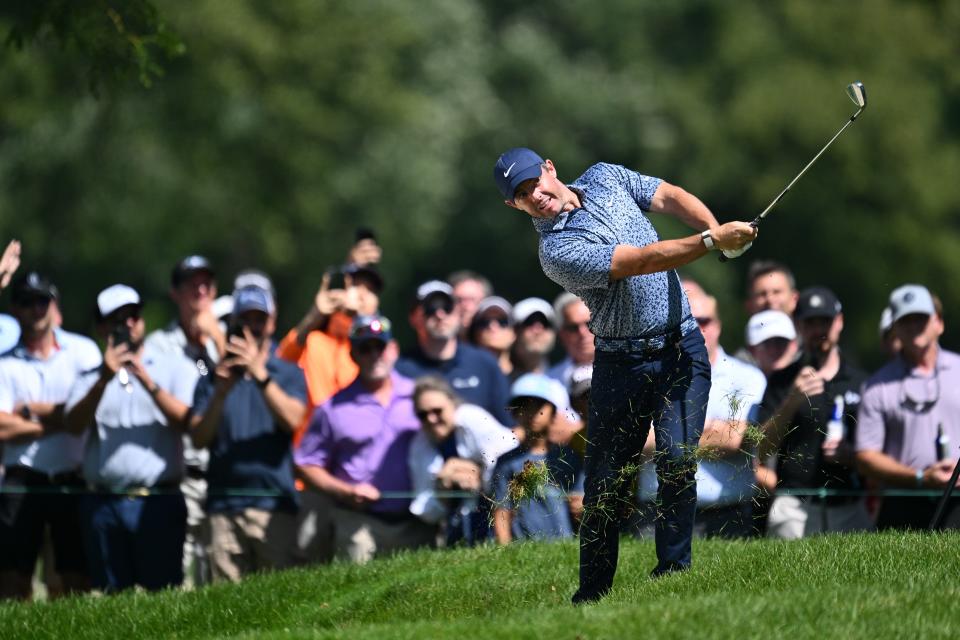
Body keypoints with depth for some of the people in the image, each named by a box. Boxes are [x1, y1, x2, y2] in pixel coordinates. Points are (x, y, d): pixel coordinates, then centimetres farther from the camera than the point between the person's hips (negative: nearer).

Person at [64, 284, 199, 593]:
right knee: (110, 597, 3)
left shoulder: (175, 368, 9)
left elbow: (186, 420, -6)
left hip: (158, 501, -3)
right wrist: (104, 379, -14)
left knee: (161, 592, -8)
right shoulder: (91, 377, 15)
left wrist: (148, 382, -16)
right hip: (102, 505, 3)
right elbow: (74, 425, -2)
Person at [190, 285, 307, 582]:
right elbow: (199, 438, 3)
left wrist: (260, 375, -18)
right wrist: (221, 391, -11)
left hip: (275, 504, -1)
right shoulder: (214, 378, 15)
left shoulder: (288, 374, 11)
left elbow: (293, 421, -8)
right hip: (225, 506, 1)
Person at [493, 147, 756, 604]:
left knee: (678, 461, -11)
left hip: (681, 347, 3)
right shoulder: (558, 251, -16)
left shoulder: (605, 178, 6)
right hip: (621, 364, -3)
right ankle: (593, 593, 11)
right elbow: (643, 260, -23)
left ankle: (673, 574, -8)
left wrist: (715, 228, -18)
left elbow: (671, 198, 2)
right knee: (605, 483, 0)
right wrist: (712, 242, -30)